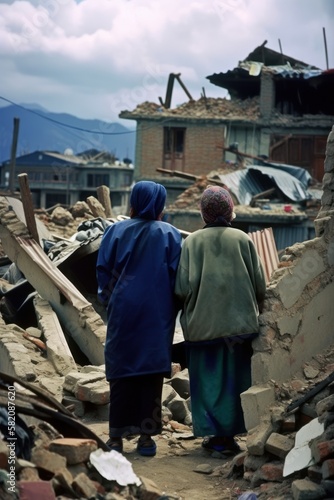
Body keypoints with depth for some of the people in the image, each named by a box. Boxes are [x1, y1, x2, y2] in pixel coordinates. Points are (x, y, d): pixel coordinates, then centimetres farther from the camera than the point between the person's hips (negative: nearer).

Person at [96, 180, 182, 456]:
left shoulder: (116, 231, 0)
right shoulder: (170, 234, 0)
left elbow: (103, 270, 1)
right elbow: (177, 277, -2)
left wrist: (108, 299, 15)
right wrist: (172, 308, 8)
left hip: (123, 310, 0)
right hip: (158, 314, 0)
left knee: (121, 371, 6)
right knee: (151, 372, 5)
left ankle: (117, 436, 6)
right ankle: (146, 436, 6)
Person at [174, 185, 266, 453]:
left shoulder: (192, 242, -4)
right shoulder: (243, 239, -2)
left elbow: (183, 287, -10)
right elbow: (260, 285, -1)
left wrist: (187, 309, 10)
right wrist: (252, 307, 18)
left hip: (202, 323, 0)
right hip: (239, 321, 1)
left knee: (207, 378, 9)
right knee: (234, 378, 10)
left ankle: (213, 433, 10)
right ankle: (229, 433, 12)